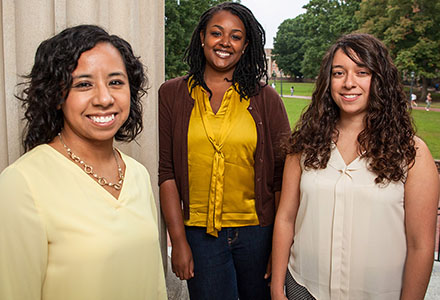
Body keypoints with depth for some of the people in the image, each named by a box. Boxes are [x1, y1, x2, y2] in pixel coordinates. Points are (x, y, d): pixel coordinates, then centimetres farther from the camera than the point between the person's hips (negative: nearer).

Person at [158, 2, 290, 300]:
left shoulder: (266, 99, 0)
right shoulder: (172, 94, 2)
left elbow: (282, 176, 0)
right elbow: (167, 172, -2)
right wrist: (179, 241, -5)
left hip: (258, 231, 1)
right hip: (199, 232, 0)